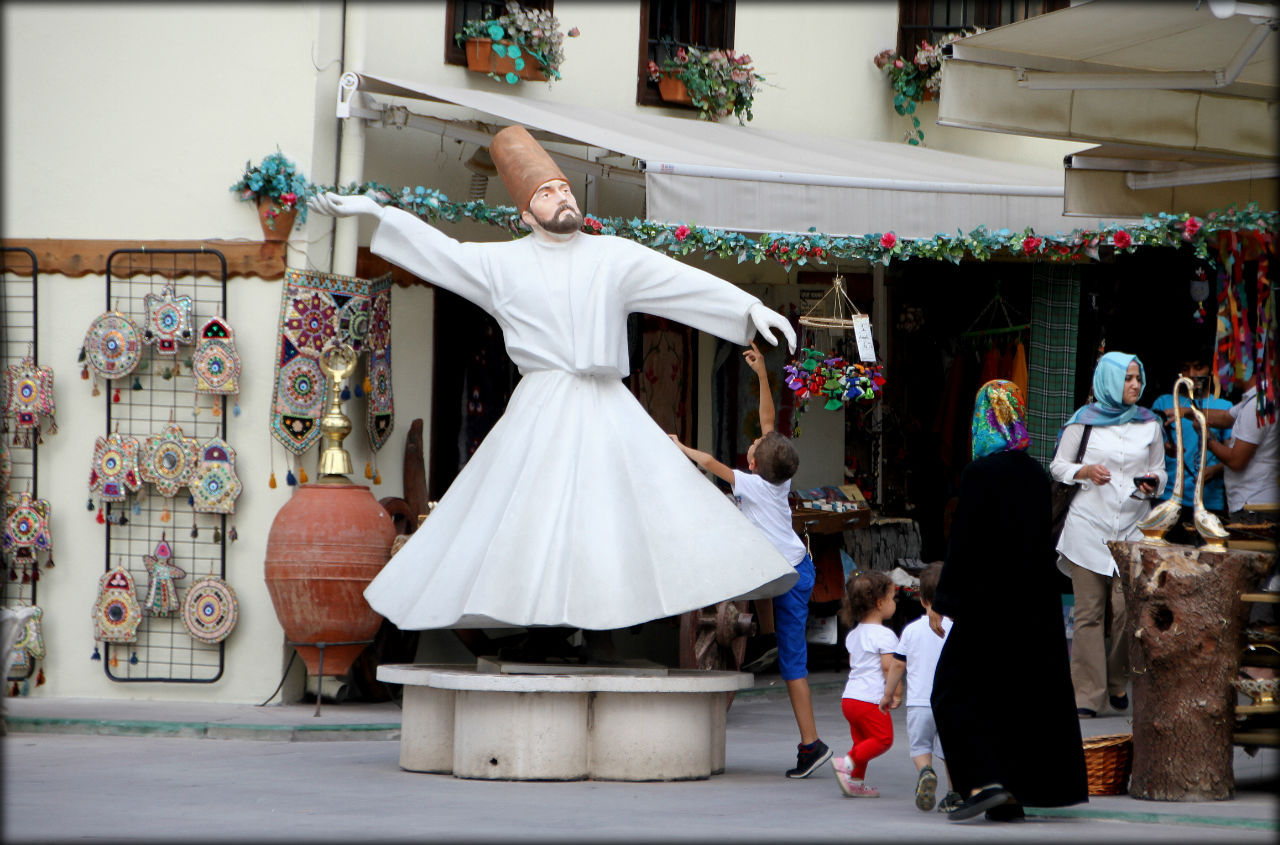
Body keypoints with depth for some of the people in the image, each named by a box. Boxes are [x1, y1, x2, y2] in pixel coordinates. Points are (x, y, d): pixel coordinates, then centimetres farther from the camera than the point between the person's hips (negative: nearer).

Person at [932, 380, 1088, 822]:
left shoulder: (979, 474, -14)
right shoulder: (1036, 474, 5)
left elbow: (963, 545, -14)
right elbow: (1041, 540, 11)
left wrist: (942, 602, -7)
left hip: (989, 602, -6)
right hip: (1037, 603, 6)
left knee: (955, 694, 1)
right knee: (1029, 697, 13)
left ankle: (986, 781, -14)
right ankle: (1015, 793, 14)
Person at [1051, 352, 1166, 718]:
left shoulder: (1149, 424, 10)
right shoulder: (1084, 420, 4)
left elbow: (1161, 472, 16)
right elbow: (1058, 465, 8)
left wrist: (1153, 482, -6)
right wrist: (1086, 472, -11)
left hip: (1132, 526, 2)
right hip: (1088, 524, -2)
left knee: (1126, 609, -7)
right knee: (1089, 611, -4)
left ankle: (1118, 684, 14)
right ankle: (1087, 695, -2)